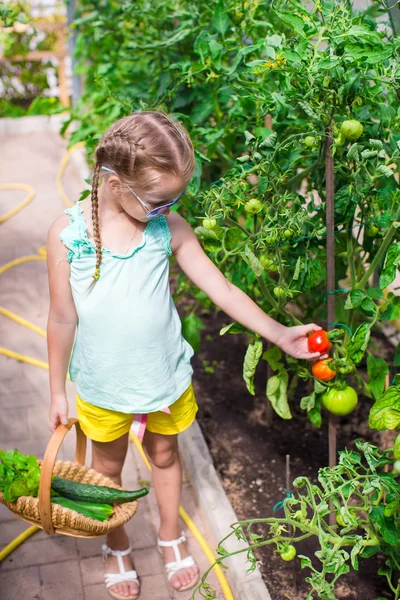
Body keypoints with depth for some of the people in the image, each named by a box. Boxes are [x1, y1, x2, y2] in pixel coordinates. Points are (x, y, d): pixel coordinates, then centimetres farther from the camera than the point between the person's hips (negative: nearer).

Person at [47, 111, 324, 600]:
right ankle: (117, 547, 50)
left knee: (164, 455, 24)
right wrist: (57, 392, -1)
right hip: (102, 386, -1)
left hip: (164, 376, 1)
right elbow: (62, 319, -10)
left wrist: (278, 334, -11)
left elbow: (221, 288, -8)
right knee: (108, 467, 21)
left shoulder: (169, 228, -15)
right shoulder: (68, 232, -19)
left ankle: (170, 537, 52)